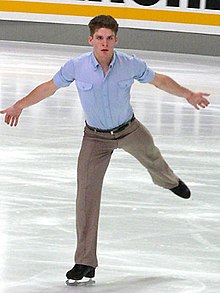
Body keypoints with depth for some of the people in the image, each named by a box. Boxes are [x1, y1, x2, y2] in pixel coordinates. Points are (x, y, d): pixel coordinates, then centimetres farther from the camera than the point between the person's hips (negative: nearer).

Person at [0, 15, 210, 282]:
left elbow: (159, 80, -3)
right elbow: (49, 87, -6)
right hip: (96, 138, -1)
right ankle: (85, 262, -7)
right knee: (87, 194, -11)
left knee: (152, 158, 29)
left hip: (129, 130, 1)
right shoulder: (76, 67, -21)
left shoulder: (131, 65, -21)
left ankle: (169, 181, 71)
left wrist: (188, 95, 0)